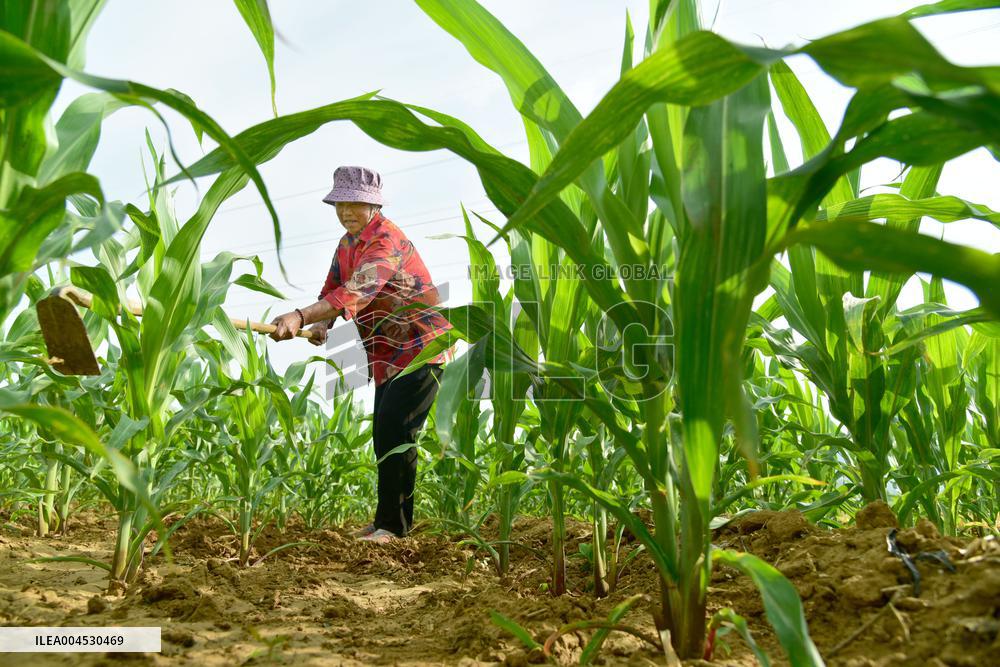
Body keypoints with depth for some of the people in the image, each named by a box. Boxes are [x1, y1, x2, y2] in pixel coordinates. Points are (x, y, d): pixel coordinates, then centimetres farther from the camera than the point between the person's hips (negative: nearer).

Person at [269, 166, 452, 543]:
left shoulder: (387, 241, -21)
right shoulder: (347, 244, 10)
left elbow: (356, 292, -35)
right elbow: (332, 289, 9)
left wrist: (300, 317, -44)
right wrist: (320, 325, -14)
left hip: (422, 348, -9)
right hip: (388, 355, 9)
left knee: (395, 431, -14)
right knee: (384, 434, 11)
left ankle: (393, 524, -5)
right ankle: (388, 520, 22)